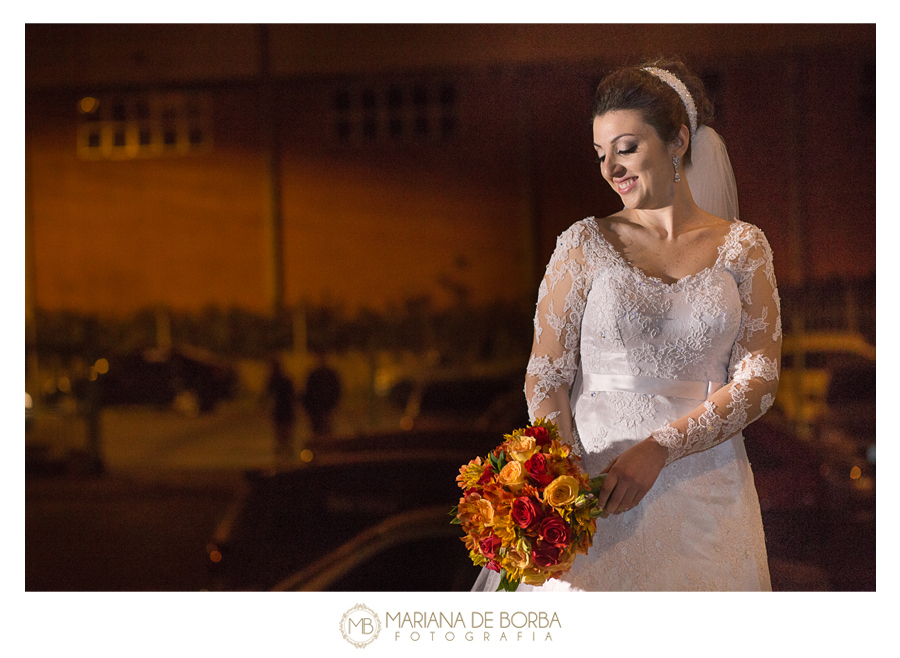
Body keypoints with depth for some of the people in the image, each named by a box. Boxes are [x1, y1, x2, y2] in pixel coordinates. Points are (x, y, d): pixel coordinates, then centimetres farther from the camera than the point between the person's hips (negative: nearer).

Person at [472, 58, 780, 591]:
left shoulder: (743, 247, 6)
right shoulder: (585, 244, 4)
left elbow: (758, 382, -1)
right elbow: (545, 377, 0)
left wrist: (659, 447, -14)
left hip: (705, 493, 1)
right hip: (593, 486, -1)